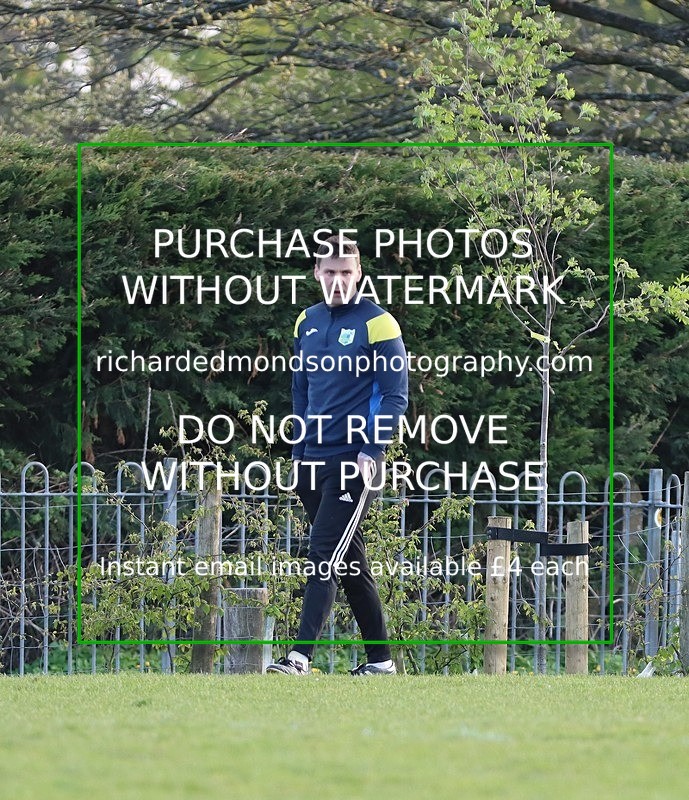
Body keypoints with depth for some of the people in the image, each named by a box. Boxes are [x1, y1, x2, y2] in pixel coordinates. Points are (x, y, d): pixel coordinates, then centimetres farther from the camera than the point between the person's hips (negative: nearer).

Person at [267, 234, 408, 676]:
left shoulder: (377, 324, -6)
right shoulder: (307, 323, 13)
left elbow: (395, 398, -7)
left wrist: (371, 452, -15)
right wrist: (299, 453, 16)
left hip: (355, 461, -7)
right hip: (314, 458, 7)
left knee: (326, 557, -15)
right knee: (351, 563, 11)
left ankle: (300, 655, -22)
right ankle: (380, 659, 18)